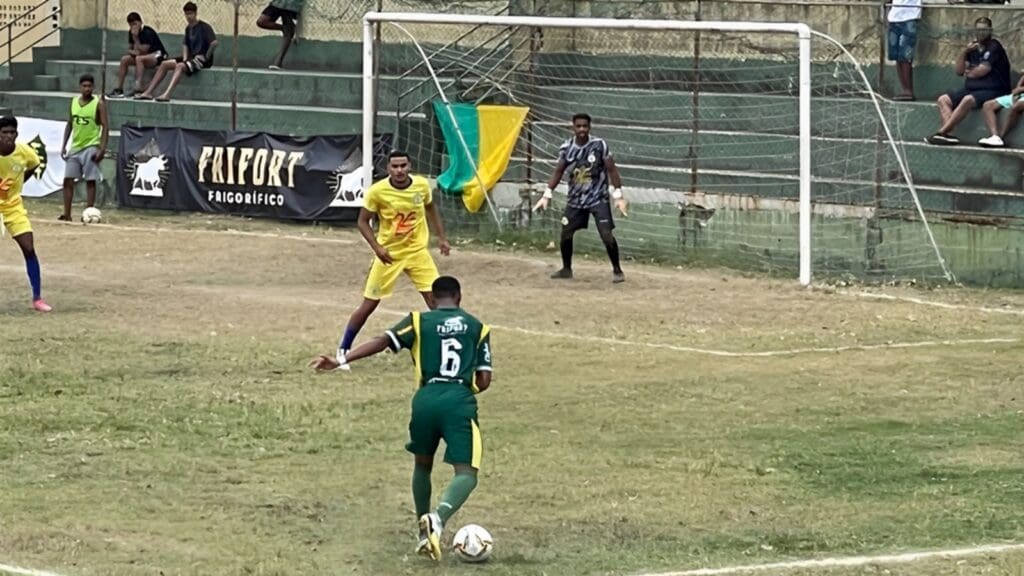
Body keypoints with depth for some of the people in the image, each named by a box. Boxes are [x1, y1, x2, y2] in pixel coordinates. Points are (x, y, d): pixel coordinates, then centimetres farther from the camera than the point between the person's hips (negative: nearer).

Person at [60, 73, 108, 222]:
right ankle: (67, 214, 5)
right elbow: (69, 124, 16)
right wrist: (64, 145, 9)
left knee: (90, 181, -2)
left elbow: (105, 127, -9)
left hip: (91, 147, -5)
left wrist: (102, 149, -17)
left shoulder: (99, 104, -6)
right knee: (68, 180, 1)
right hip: (75, 147, 5)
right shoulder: (74, 101, 8)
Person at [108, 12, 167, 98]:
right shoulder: (131, 33, 2)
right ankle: (119, 89, -11)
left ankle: (138, 89, -43)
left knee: (139, 58, -35)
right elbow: (130, 49, 7)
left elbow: (143, 51, -22)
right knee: (124, 59, -9)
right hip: (144, 55, 8)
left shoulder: (148, 32, -21)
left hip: (158, 55, -8)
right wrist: (133, 52, -16)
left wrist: (135, 38, -25)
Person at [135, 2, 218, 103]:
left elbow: (214, 42, -23)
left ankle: (166, 95, -48)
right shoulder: (188, 28, 14)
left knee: (180, 66, -34)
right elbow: (185, 44, 24)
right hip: (191, 57, 9)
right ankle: (148, 92, -10)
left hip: (202, 59, -9)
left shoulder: (204, 27, -11)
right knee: (165, 64, -4)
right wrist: (185, 57, 6)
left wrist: (206, 57, -16)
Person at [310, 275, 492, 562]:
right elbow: (484, 380, 12)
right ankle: (439, 517, -34)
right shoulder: (478, 327, 17)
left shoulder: (419, 321, 13)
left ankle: (424, 532, 29)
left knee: (422, 465, 26)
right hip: (460, 402, -2)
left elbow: (382, 341, -3)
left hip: (426, 399, 2)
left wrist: (341, 361, -8)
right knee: (466, 474, -5)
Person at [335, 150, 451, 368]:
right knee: (368, 305, 1)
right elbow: (363, 222, -7)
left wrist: (441, 238, 11)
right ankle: (343, 350, 17)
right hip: (388, 254, -2)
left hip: (417, 251, 2)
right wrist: (377, 247, -20)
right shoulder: (377, 191, -17)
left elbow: (431, 208, 14)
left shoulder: (422, 185, -8)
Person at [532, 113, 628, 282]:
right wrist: (547, 195, -4)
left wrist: (618, 195, -15)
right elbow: (558, 172, 3)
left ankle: (617, 270, 1)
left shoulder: (599, 145, -13)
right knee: (565, 233, 6)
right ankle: (566, 269, 25)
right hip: (576, 199, 4)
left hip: (598, 198, -4)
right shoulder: (567, 148, -4)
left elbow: (611, 169, -10)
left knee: (607, 235, -13)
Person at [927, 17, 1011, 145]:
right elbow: (959, 71, 9)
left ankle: (941, 132, -35)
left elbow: (980, 71, -12)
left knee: (968, 100, -35)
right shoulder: (974, 48, 15)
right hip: (972, 89, 8)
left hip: (992, 91, -8)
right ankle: (949, 134, -27)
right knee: (943, 99, -6)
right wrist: (964, 52, -4)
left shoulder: (994, 47, -6)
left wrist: (968, 72, 7)